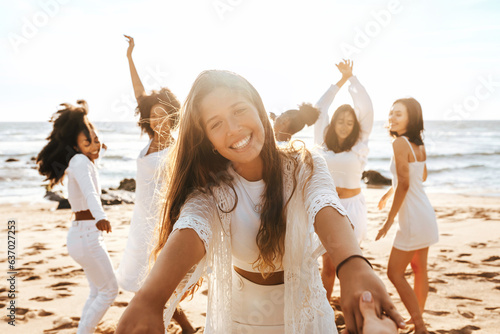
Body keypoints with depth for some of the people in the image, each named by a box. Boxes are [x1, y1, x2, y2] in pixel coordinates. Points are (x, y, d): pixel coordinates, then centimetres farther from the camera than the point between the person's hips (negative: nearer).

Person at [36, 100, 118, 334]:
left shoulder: (86, 162, 10)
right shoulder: (80, 161, -17)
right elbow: (89, 193, -37)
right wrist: (100, 217, -52)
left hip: (87, 234, 10)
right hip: (86, 235, -10)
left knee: (97, 293, 17)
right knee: (109, 290, -1)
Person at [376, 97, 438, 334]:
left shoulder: (399, 143, -18)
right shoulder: (419, 145, 8)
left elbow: (404, 183, -22)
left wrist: (390, 219, -16)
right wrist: (391, 191, 28)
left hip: (413, 217, -9)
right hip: (424, 213, 9)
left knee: (395, 273, -1)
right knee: (419, 269, 18)